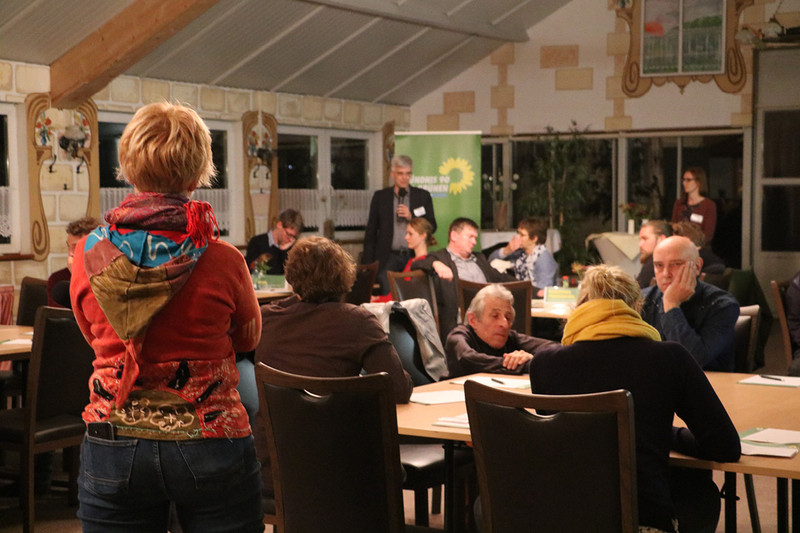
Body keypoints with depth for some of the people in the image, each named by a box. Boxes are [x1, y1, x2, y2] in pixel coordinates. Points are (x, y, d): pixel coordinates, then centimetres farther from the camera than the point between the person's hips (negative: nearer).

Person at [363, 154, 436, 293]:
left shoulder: (423, 196, 9)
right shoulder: (380, 196, 9)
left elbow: (432, 227, 8)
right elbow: (370, 231, 10)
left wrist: (411, 216, -9)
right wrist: (368, 263, 3)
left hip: (414, 257, 0)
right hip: (388, 259, 0)